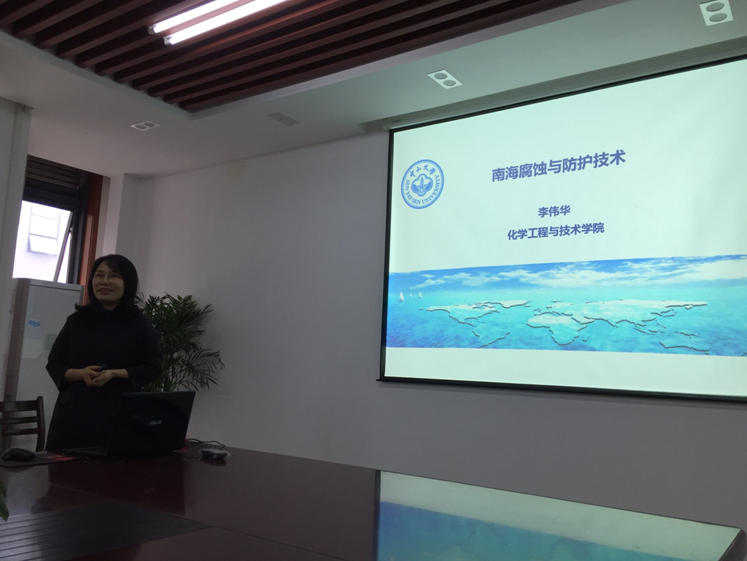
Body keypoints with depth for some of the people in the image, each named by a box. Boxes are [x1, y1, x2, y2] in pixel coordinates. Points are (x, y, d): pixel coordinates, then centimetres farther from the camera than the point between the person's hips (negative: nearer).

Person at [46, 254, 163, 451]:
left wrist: (114, 374, -13)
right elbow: (54, 364, 11)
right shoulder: (76, 321, 7)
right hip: (74, 412, 2)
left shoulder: (139, 324, -1)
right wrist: (80, 373, -9)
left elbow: (153, 367, -1)